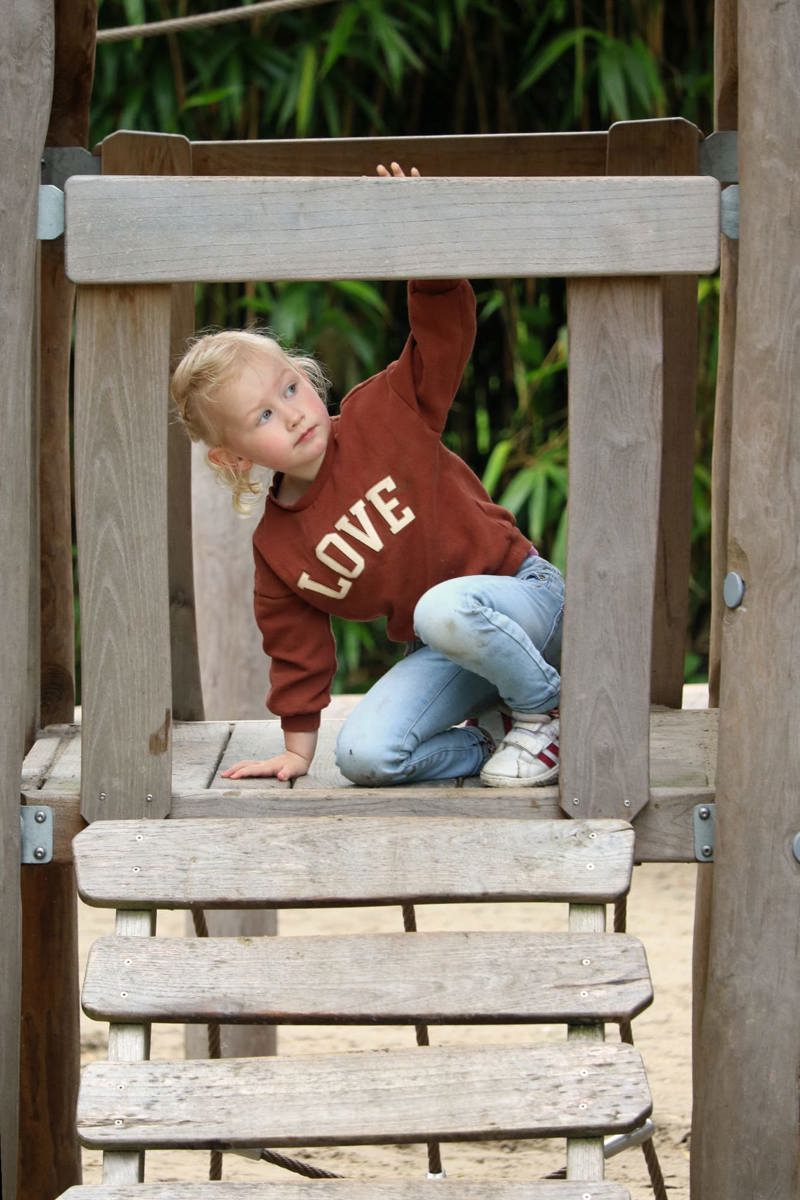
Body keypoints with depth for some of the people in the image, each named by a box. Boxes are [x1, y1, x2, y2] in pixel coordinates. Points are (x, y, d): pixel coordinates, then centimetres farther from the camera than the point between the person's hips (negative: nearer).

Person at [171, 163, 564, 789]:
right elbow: (298, 650, 9)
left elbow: (444, 334, -13)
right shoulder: (276, 549, 0)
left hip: (526, 594, -3)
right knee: (363, 755, -24)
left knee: (445, 608, -39)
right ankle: (481, 745, 5)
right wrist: (298, 745, 9)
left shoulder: (383, 415, -7)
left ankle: (545, 709, -11)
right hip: (441, 657, 3)